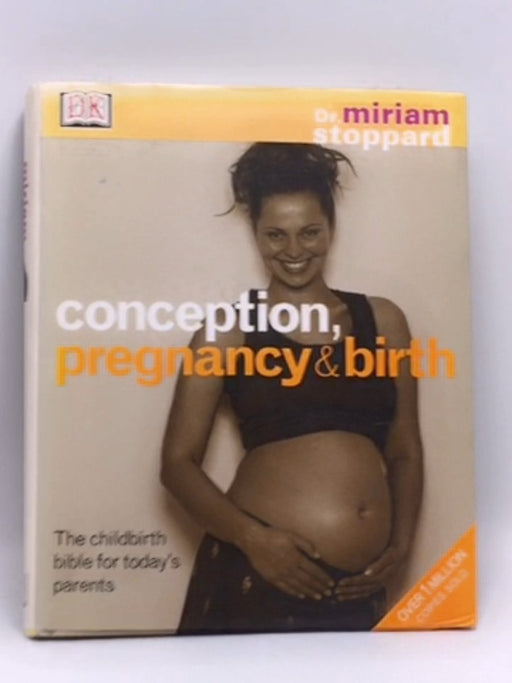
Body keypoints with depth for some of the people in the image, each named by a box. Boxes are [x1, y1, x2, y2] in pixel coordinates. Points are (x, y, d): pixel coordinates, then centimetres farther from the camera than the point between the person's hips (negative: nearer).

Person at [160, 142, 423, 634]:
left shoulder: (382, 319, 7)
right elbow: (178, 460, -3)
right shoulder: (228, 330, -1)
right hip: (259, 572, -3)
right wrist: (251, 536, -15)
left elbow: (405, 451, 12)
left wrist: (401, 543, 1)